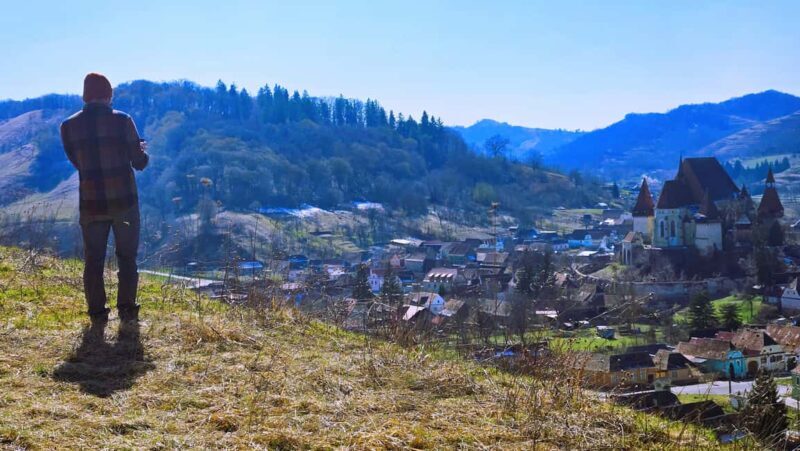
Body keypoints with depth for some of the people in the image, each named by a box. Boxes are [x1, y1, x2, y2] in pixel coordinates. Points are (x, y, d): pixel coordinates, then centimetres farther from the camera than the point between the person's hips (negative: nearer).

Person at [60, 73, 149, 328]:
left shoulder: (69, 127, -1)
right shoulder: (122, 120, -8)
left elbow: (76, 162, 11)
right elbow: (139, 162, -3)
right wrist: (142, 150, 19)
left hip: (91, 204, 1)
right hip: (124, 201, -1)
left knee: (93, 261, 11)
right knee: (127, 257, 12)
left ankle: (97, 315, 11)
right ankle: (127, 311, 12)